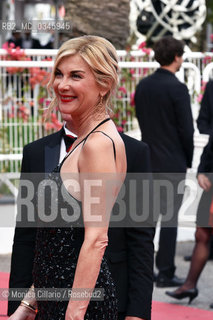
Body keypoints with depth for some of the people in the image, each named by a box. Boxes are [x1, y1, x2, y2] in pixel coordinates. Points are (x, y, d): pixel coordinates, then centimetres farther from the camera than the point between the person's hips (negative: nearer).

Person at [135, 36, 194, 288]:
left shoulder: (143, 86, 5)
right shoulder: (177, 88, -16)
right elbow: (186, 129, -14)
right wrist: (188, 159, 0)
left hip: (147, 160, 6)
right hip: (172, 163, -6)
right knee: (169, 217, 0)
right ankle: (165, 273, 3)